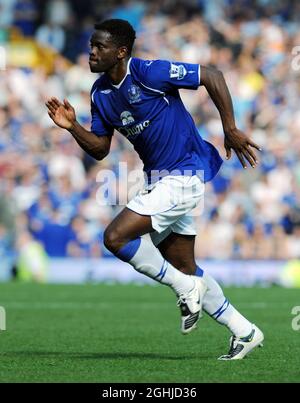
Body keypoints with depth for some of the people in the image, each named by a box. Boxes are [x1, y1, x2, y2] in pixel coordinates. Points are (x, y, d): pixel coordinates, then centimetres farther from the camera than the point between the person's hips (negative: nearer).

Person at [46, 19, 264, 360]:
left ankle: (186, 288, -2)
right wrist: (72, 127, -7)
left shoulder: (149, 73, -18)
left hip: (184, 175, -9)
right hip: (159, 179, 9)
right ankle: (244, 332, 24)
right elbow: (100, 149, 10)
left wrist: (230, 130, -16)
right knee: (183, 268, 12)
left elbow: (212, 76, -15)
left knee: (115, 236, -19)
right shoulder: (100, 93, 5)